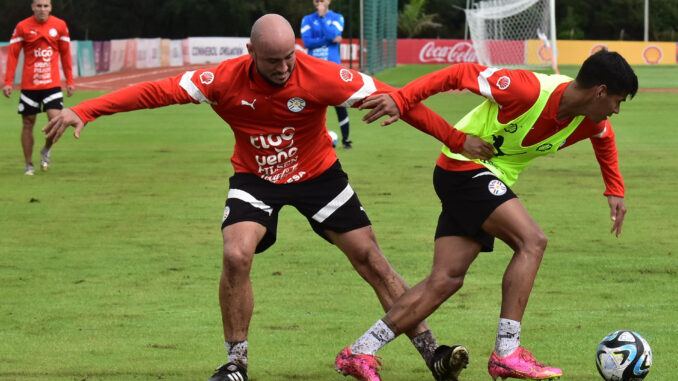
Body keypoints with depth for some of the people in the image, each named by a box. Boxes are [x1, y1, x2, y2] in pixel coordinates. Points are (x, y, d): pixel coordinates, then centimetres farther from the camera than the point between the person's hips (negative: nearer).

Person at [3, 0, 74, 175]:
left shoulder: (60, 26, 2)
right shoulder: (22, 27, -2)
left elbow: (65, 54, 10)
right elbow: (13, 55, 0)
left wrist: (69, 81, 8)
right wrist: (8, 82, -5)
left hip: (52, 84, 0)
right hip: (29, 86, 0)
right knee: (28, 124, 4)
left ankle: (46, 151, 15)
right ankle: (29, 165, 17)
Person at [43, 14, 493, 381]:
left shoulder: (320, 76, -26)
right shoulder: (226, 80, -23)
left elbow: (390, 99, -21)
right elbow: (157, 92, -22)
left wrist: (456, 139, -20)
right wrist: (82, 112, -28)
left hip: (317, 173, 0)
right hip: (255, 178, 0)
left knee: (370, 257, -2)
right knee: (236, 255, -21)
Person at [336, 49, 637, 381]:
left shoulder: (590, 122, -3)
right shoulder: (530, 90, -27)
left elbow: (604, 138, 23)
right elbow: (462, 74, -22)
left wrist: (615, 191, 18)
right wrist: (401, 99, -26)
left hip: (492, 181, 8)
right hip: (464, 165, -8)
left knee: (446, 280, 0)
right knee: (532, 241, -22)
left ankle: (358, 352, 2)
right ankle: (506, 354, -21)